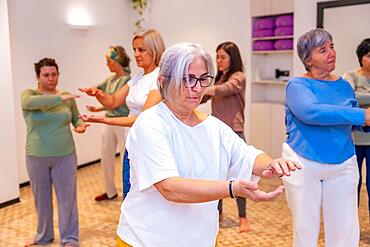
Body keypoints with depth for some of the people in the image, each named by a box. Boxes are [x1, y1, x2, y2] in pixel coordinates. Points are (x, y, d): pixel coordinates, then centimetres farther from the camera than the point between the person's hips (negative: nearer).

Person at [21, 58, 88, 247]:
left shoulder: (67, 97, 1)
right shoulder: (29, 94, -5)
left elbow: (76, 118, 14)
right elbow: (32, 102, -29)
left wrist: (80, 126, -9)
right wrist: (60, 98, -39)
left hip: (65, 156, 0)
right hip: (36, 157, 0)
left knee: (67, 198, 5)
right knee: (41, 199, 15)